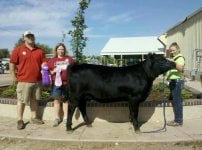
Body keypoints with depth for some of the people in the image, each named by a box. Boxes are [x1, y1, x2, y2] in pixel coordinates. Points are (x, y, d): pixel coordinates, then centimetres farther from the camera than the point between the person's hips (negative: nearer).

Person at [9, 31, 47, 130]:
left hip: (37, 80, 4)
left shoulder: (39, 51, 9)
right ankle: (20, 120, 13)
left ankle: (33, 118, 24)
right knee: (21, 101, 3)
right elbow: (12, 64, -1)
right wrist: (14, 77, -3)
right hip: (23, 81, -3)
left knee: (34, 100, 13)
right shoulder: (18, 49, -1)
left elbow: (44, 63, 11)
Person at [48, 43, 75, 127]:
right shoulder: (52, 60, 8)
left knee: (65, 100, 8)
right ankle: (57, 118, 12)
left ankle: (65, 117, 18)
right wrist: (53, 72, -10)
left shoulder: (69, 59, 9)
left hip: (67, 83, 0)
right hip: (56, 83, 0)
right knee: (57, 100, 3)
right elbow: (47, 71, 7)